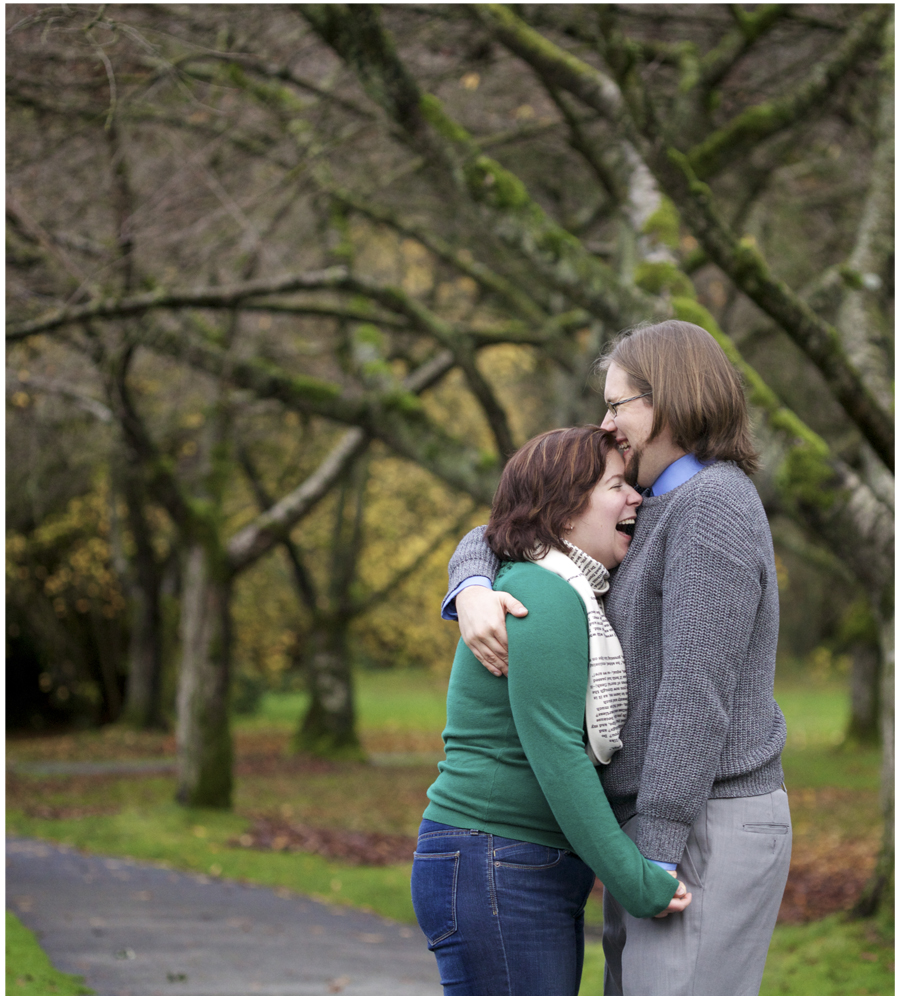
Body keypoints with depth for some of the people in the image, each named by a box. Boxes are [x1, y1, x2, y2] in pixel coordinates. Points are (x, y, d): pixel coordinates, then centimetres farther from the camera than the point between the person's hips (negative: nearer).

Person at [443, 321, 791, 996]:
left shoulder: (714, 503, -15)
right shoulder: (646, 520, 17)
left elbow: (698, 686, -21)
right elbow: (494, 543, 17)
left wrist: (656, 858, -22)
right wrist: (473, 594, -8)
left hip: (704, 832, -10)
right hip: (654, 821, 10)